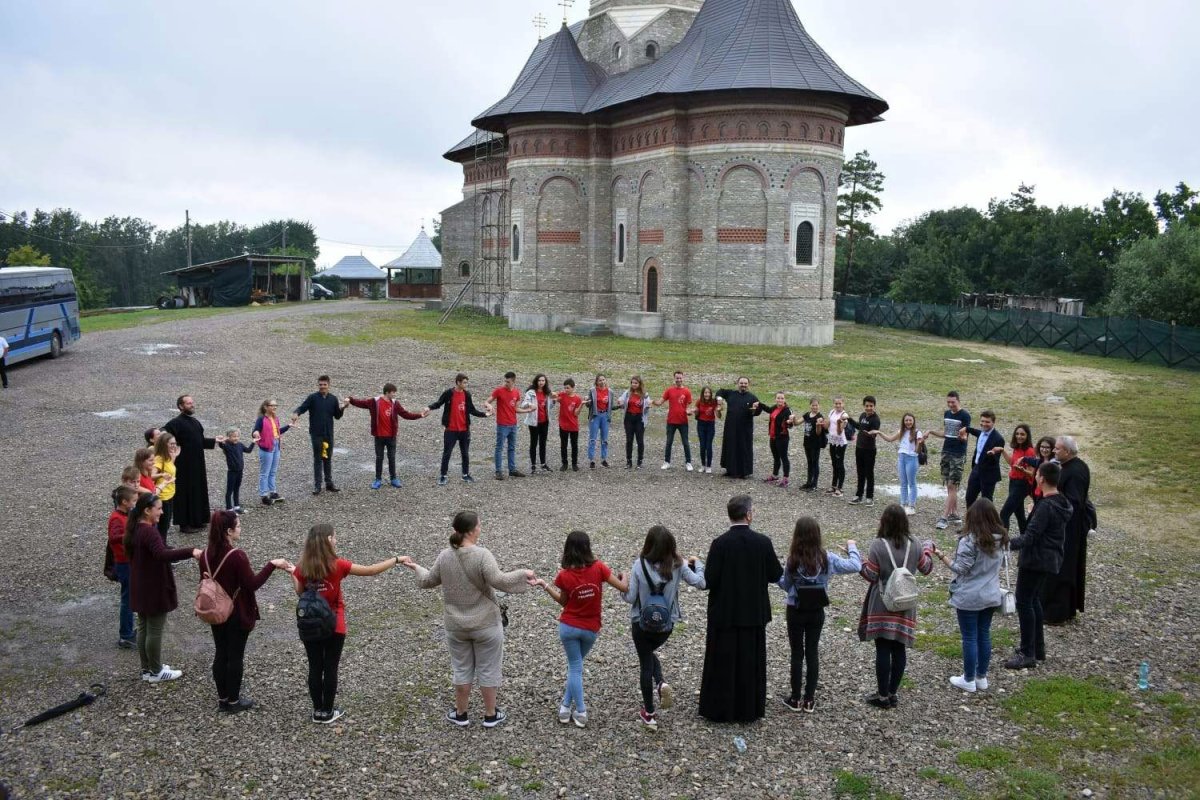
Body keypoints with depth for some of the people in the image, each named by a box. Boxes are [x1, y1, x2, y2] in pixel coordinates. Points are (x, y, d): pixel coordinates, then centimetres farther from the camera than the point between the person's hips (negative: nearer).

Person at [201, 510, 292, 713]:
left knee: (220, 654, 16)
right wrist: (272, 565, -16)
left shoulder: (206, 554, -3)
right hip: (237, 614, -6)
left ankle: (222, 698, 26)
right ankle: (233, 701, 17)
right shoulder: (237, 555, -24)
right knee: (235, 656, 7)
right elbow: (252, 584, -19)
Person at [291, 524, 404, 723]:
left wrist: (292, 574, 21)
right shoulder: (336, 565, -18)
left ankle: (317, 710, 22)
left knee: (315, 668, 13)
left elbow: (300, 592, 6)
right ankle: (327, 712, 19)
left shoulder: (302, 567, -8)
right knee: (330, 668, 10)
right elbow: (370, 570, -15)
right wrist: (396, 559, -6)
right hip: (333, 627, -3)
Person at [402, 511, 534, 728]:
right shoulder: (482, 555, -20)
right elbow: (499, 581, -30)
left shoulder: (445, 556, -4)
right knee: (488, 669, 12)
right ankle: (490, 715, 23)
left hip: (455, 626, 4)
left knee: (462, 669, 18)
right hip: (486, 625, -4)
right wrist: (523, 574, -18)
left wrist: (415, 568, 28)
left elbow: (428, 581, 9)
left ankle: (460, 714, 29)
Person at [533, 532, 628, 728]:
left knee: (575, 667, 11)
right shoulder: (598, 567, -17)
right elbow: (623, 588, -13)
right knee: (576, 665, 22)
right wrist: (624, 577, 9)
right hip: (591, 629, 1)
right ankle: (567, 706, 27)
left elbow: (563, 601, 1)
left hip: (568, 627, -1)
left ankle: (580, 712, 9)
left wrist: (544, 585, 9)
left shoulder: (564, 575, -16)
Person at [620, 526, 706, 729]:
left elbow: (630, 597, -14)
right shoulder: (678, 565, -12)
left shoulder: (639, 566, -17)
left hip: (642, 622, -2)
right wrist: (697, 565, 11)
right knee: (649, 653, 29)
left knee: (645, 662, 13)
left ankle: (649, 714, 17)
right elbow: (700, 583, -6)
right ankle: (661, 683, 2)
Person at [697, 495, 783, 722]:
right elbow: (776, 575, -2)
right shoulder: (763, 542, -10)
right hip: (754, 613, 2)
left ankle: (718, 709, 18)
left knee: (722, 662, 10)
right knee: (750, 661, 15)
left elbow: (709, 580, -17)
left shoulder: (720, 543, -17)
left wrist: (704, 568, 3)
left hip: (724, 613, -2)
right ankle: (748, 709, 24)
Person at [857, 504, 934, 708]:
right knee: (899, 649, 11)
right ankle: (893, 693, 20)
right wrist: (929, 548, 30)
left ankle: (883, 695, 9)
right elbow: (926, 568, 14)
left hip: (882, 606, -4)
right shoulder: (913, 545, -2)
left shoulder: (878, 546, -15)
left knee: (883, 650, 3)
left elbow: (871, 575, -11)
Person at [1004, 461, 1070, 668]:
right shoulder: (1062, 504, 9)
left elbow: (1030, 537, -24)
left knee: (1024, 601, -4)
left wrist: (1009, 543, -18)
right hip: (1050, 560, 10)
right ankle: (1038, 648, 28)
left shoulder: (1046, 506, -21)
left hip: (1036, 561, -10)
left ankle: (1028, 654, -2)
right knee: (1034, 600, 20)